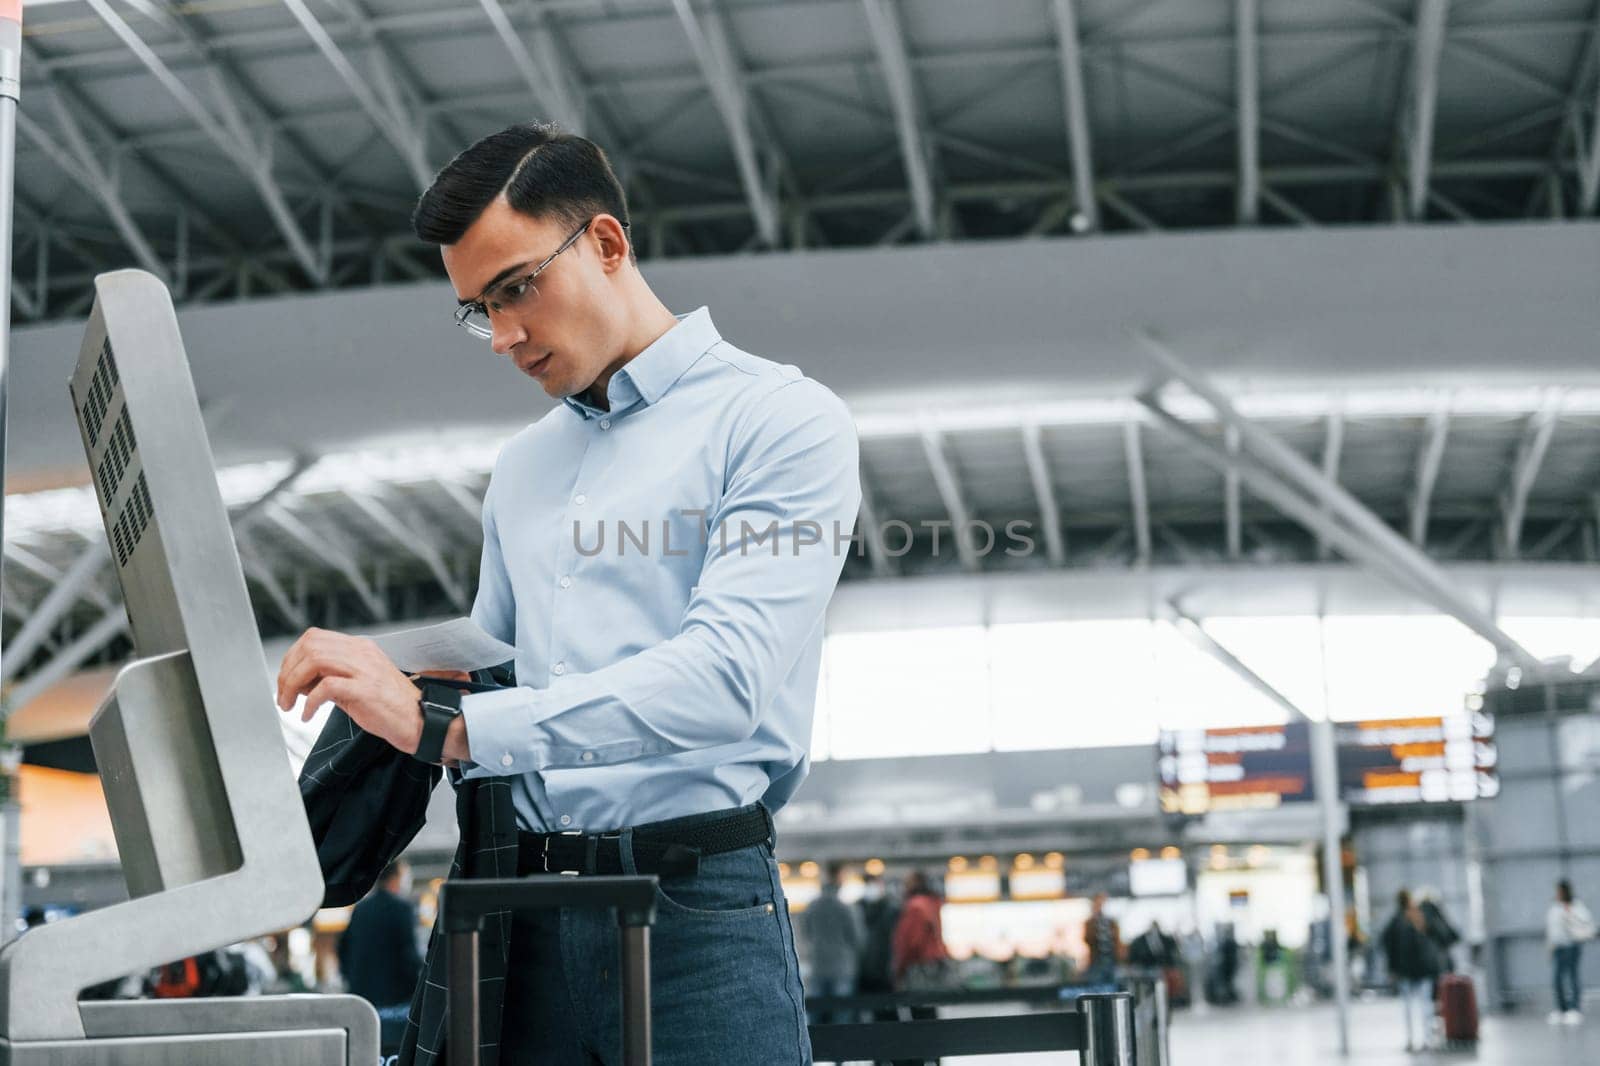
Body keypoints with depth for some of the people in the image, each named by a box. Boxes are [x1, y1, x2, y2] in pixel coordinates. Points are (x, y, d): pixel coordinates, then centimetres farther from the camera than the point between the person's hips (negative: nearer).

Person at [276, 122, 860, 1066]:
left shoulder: (779, 420, -3)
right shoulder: (520, 470, 21)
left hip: (695, 909, -5)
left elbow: (725, 676, -17)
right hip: (518, 919, 6)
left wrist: (443, 723, -22)